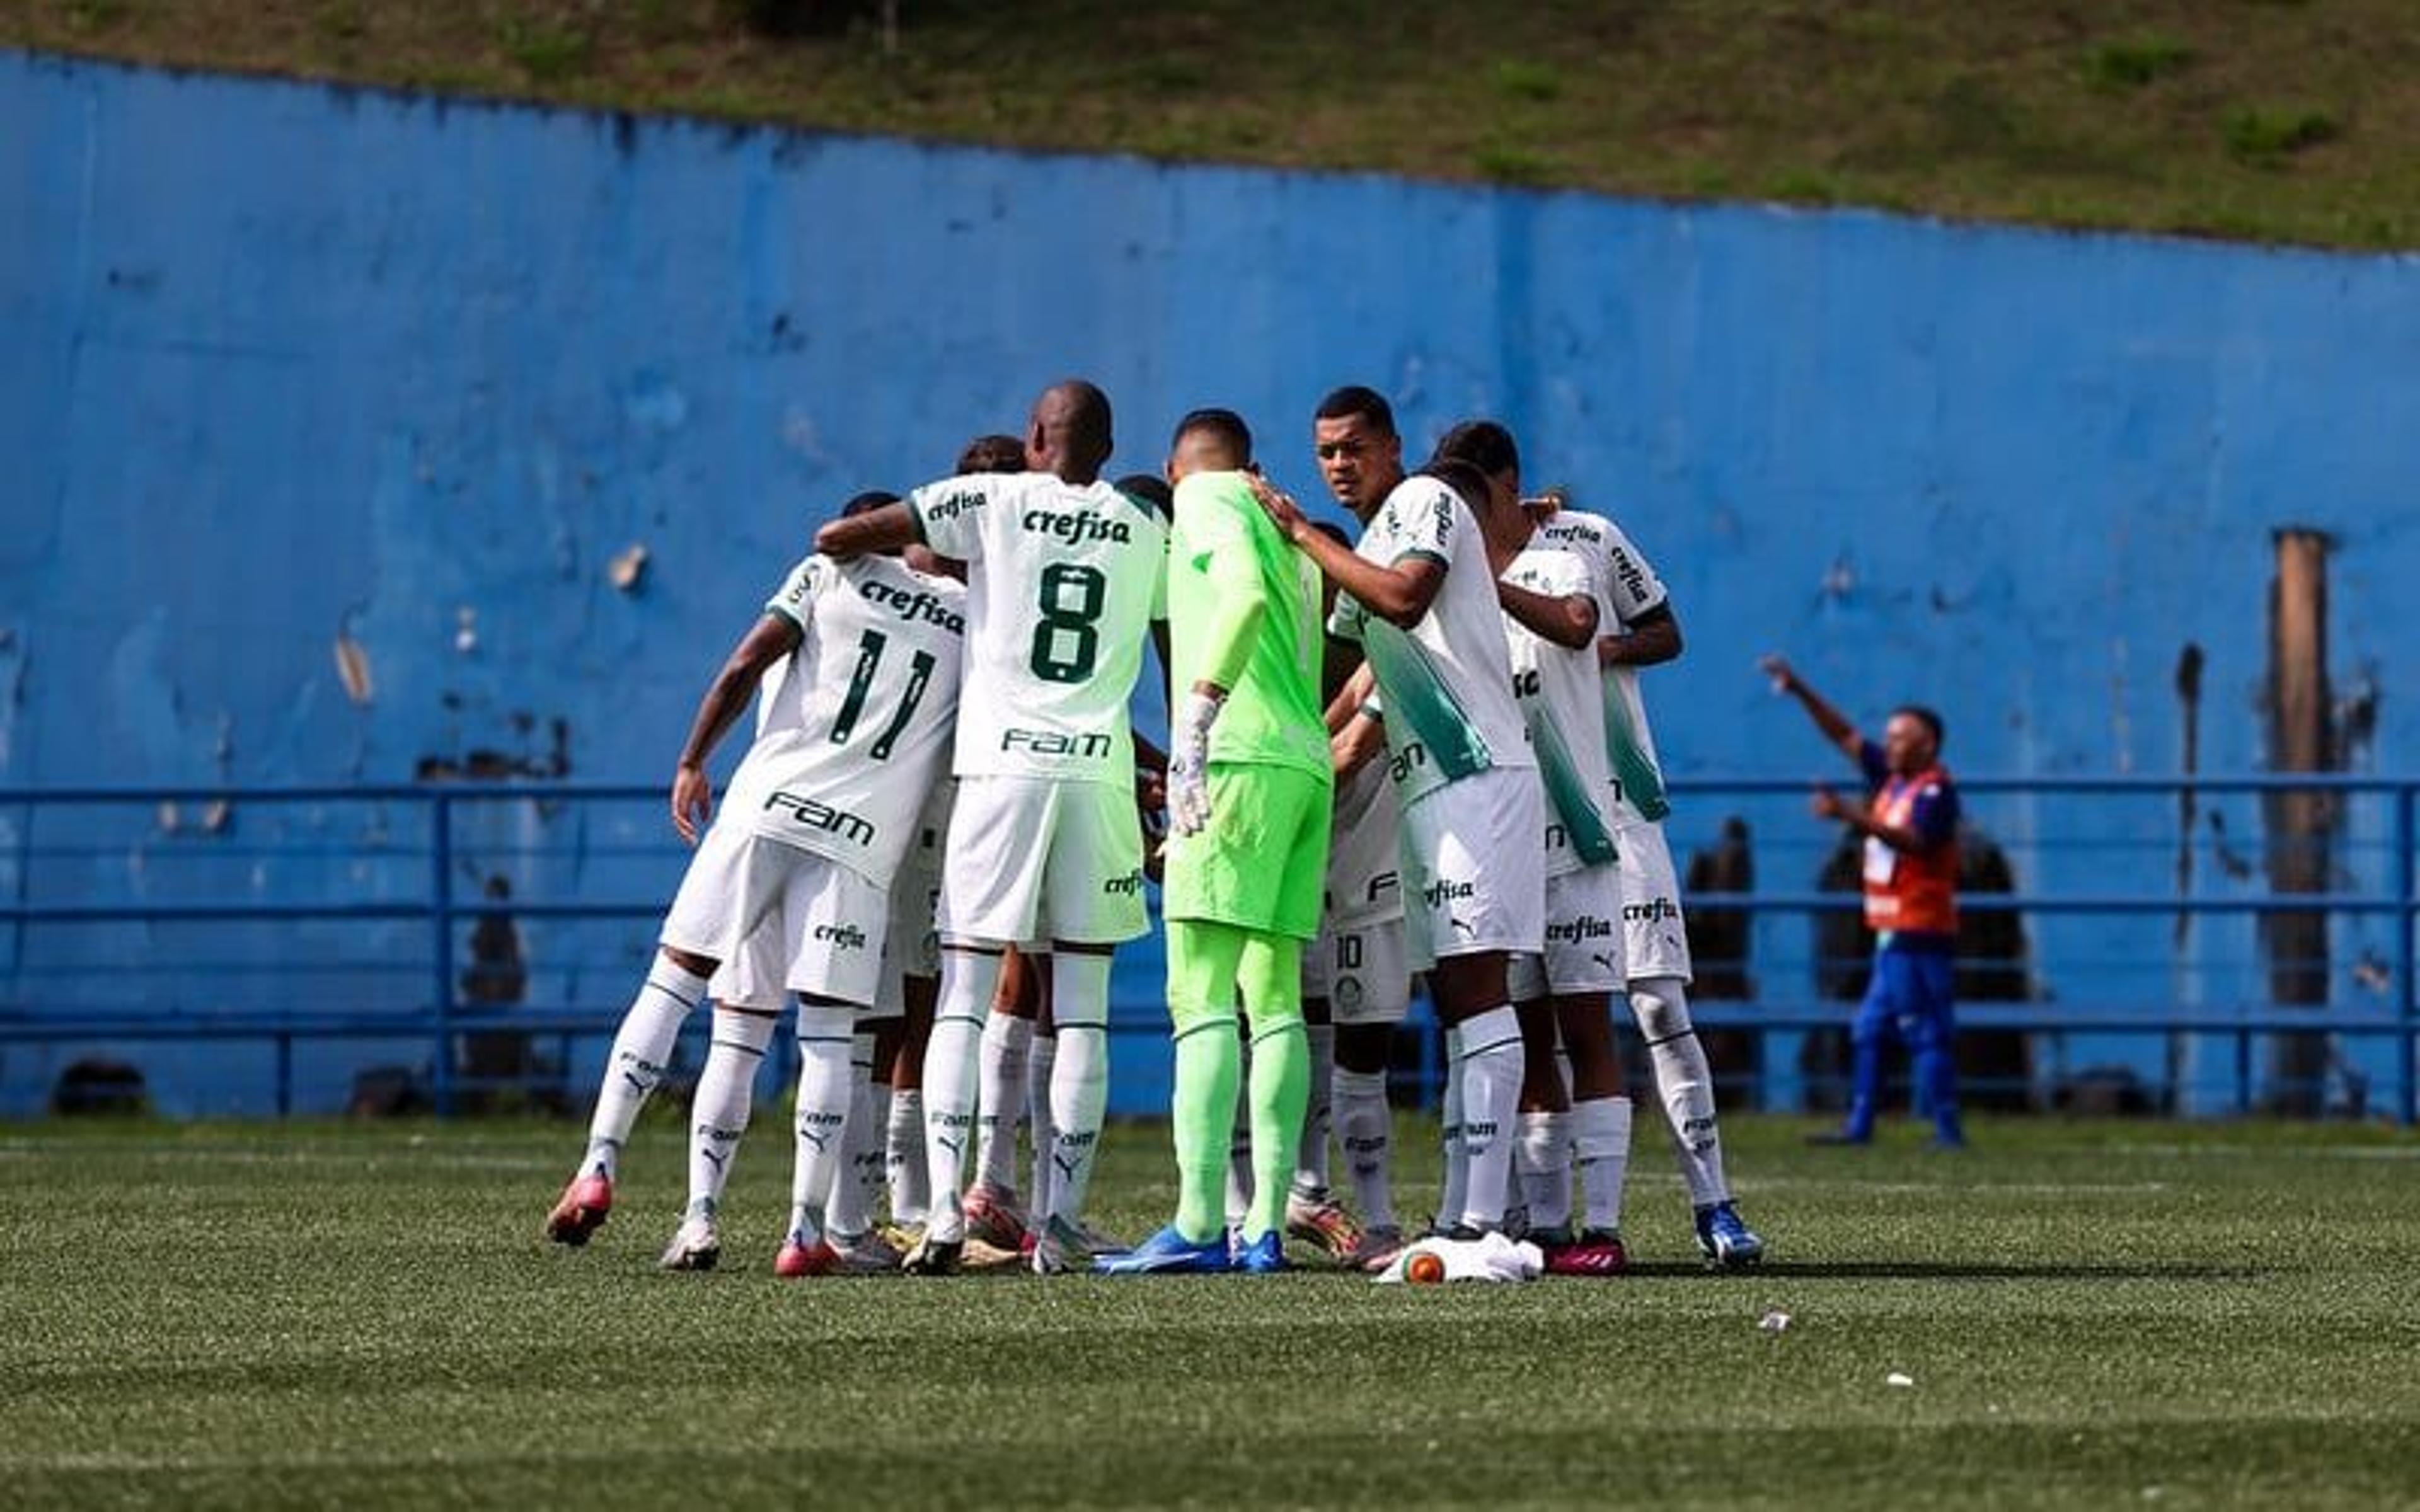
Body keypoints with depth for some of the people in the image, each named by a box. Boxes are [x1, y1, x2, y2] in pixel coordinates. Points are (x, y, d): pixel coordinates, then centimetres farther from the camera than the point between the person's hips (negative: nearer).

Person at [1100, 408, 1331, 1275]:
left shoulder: (1206, 501, 2)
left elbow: (1245, 592, -19)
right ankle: (1267, 1229, 4)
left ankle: (1198, 1227, -20)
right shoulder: (1281, 528, 25)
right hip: (1308, 765, 8)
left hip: (1243, 758, -8)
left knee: (1202, 997, -12)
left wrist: (1195, 722, -22)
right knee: (1275, 1000, 8)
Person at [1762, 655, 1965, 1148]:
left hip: (1920, 935, -10)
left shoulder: (1935, 791, -11)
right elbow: (1846, 736, 18)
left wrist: (1851, 816, -35)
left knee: (1926, 1033, -10)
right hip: (1893, 935, 10)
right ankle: (1859, 1125, 14)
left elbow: (1913, 841, -28)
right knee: (1868, 1032, 11)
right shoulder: (1891, 779, 14)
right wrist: (1799, 691, 13)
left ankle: (1948, 1130, -10)